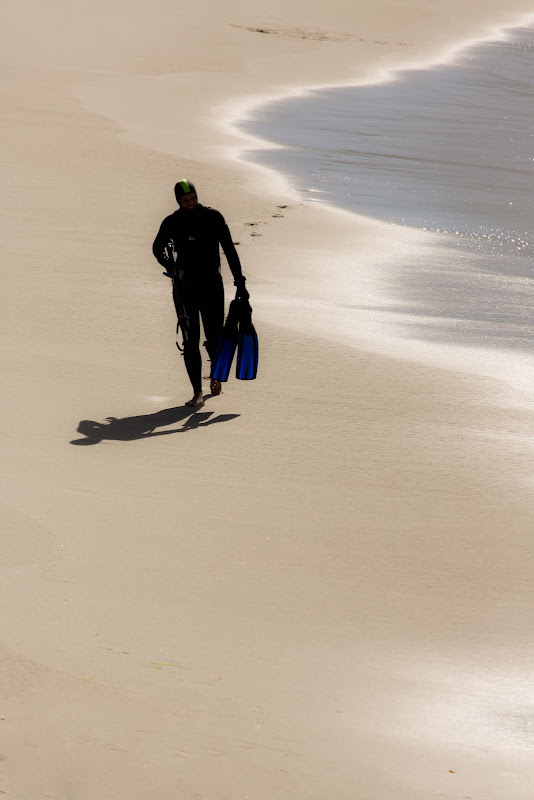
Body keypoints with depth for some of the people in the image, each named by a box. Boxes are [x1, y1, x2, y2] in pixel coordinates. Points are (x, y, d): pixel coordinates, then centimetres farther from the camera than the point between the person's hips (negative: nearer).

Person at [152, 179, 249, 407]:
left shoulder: (213, 217, -1)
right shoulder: (172, 223, 2)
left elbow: (229, 250, 1)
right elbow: (157, 248, 19)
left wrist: (239, 282, -3)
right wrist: (169, 265, -1)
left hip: (212, 285, 0)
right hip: (185, 287, 1)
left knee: (214, 338, 1)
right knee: (190, 341, -5)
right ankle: (197, 393, -1)